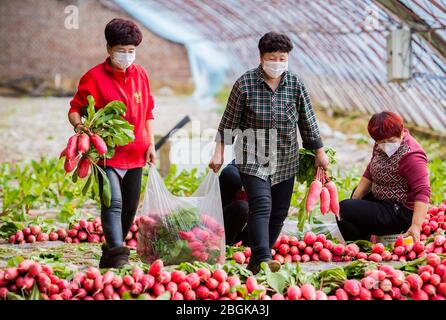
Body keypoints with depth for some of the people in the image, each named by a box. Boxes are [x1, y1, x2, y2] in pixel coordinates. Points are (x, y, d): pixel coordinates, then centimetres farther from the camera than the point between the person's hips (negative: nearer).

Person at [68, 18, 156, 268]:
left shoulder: (141, 75, 9)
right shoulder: (94, 77, -6)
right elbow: (75, 108, -3)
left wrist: (151, 145, 12)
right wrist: (79, 125, -25)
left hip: (135, 155, 6)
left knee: (130, 206, 11)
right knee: (113, 202, -20)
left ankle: (111, 251, 26)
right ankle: (117, 253, -25)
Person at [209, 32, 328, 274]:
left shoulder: (296, 85, 1)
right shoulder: (245, 84, -7)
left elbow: (308, 123, 9)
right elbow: (229, 122, -2)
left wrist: (319, 153, 13)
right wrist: (219, 153, -3)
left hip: (285, 163, 4)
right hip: (253, 160, -4)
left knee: (279, 212, 5)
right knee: (261, 206, -19)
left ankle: (257, 260, 15)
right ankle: (262, 259, -26)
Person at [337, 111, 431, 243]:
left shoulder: (411, 156, -25)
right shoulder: (381, 146, 3)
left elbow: (422, 192, -29)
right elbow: (370, 172, 15)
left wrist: (416, 226, -35)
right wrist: (355, 198, 8)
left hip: (400, 214, -10)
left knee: (343, 209, -19)